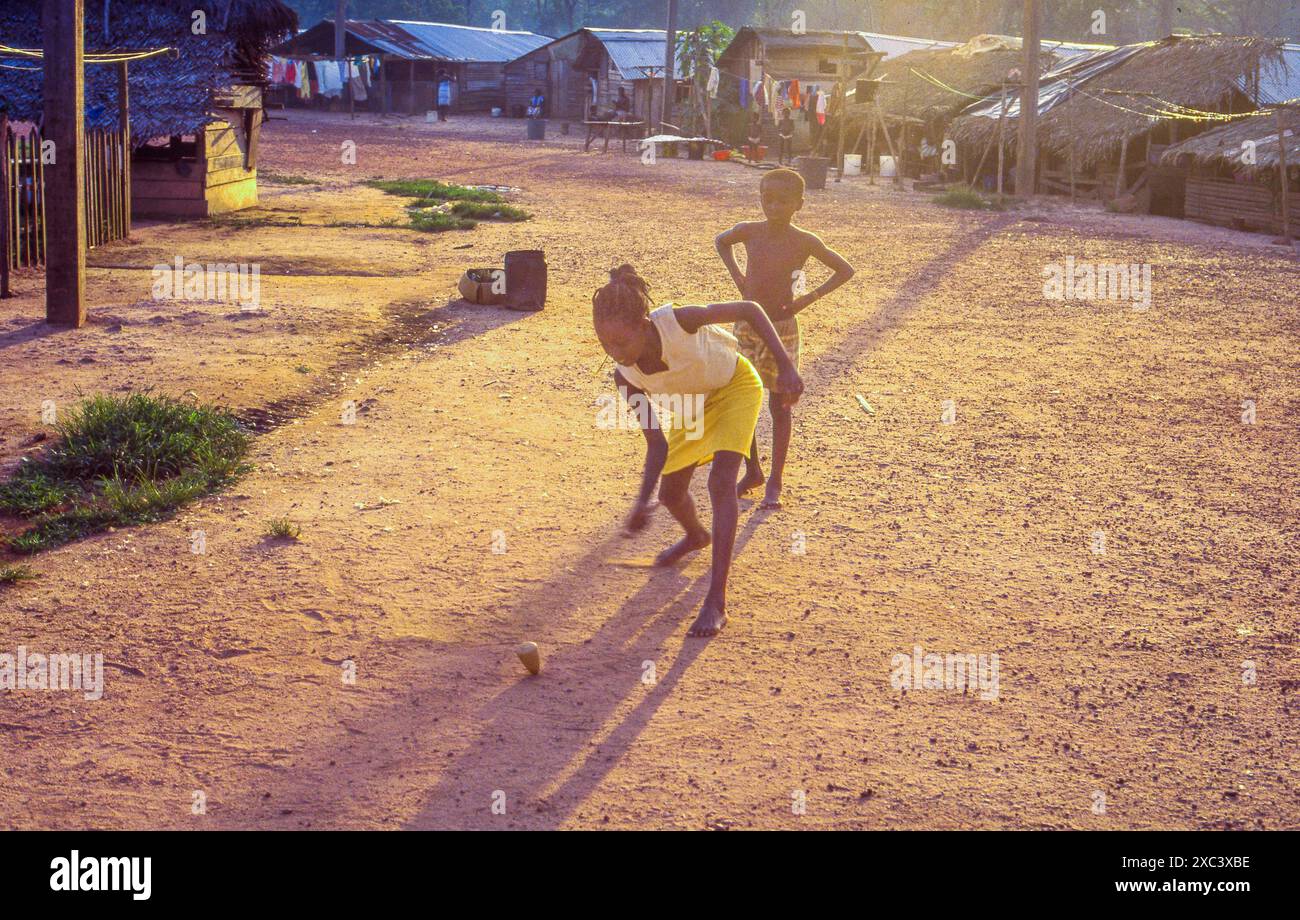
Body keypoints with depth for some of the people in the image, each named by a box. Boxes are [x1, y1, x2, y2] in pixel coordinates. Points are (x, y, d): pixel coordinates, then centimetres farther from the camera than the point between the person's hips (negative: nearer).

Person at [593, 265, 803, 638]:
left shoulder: (678, 320, -41)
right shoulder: (626, 376, -26)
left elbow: (750, 310, -26)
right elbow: (657, 443, -18)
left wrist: (785, 366, -32)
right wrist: (643, 501, -32)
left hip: (736, 386, -5)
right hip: (692, 403, 5)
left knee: (721, 482, -21)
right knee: (671, 493, 11)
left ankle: (716, 602, -20)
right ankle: (696, 536, 50)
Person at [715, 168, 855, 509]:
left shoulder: (805, 242, -11)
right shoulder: (749, 232, -4)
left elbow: (846, 270, 0)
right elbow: (721, 241, 19)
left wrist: (810, 298, -7)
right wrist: (737, 276, 7)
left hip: (782, 330, -3)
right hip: (746, 327, 3)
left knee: (780, 406, 4)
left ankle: (775, 482, 12)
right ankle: (752, 472, 25)